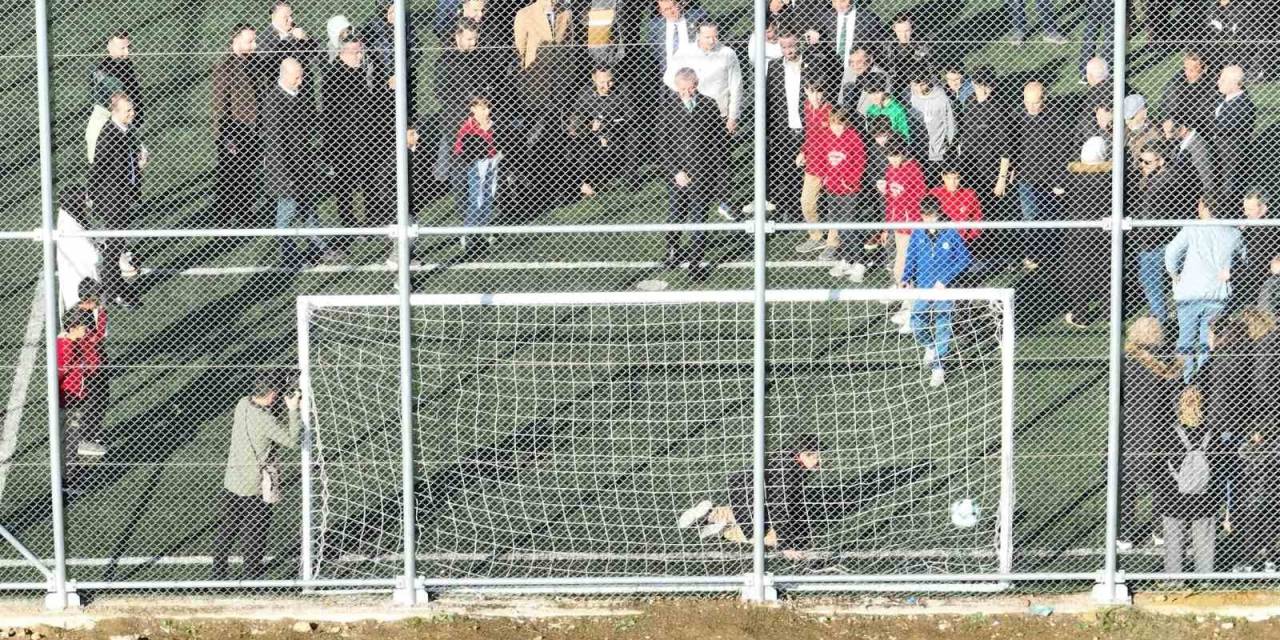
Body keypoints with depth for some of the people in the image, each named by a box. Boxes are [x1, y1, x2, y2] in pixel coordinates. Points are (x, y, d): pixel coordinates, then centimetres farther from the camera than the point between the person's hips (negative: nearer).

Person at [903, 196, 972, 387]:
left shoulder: (951, 234, -8)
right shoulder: (917, 235, 0)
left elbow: (964, 258, -5)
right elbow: (910, 260, 8)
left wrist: (944, 280, -12)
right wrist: (907, 280, -9)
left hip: (944, 288, -2)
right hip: (922, 287, 2)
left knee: (943, 327, 0)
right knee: (916, 325, -6)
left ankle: (938, 368, 10)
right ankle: (930, 346, 27)